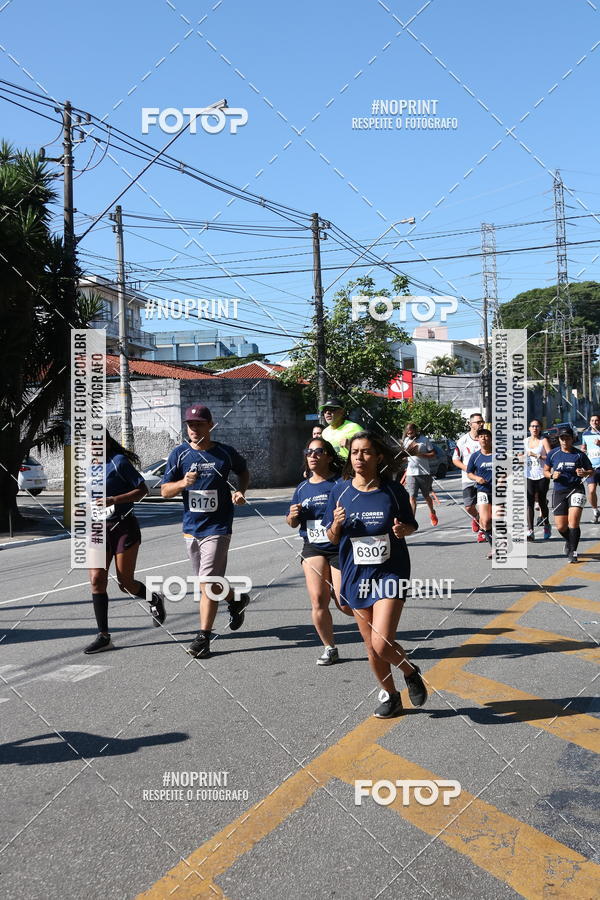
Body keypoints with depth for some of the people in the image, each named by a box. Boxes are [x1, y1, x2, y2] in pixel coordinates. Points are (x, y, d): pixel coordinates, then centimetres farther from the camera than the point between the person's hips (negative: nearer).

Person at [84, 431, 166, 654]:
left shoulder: (118, 461, -10)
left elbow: (142, 489, -12)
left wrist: (113, 500, -23)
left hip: (124, 528, -6)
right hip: (98, 531, 6)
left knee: (126, 583, -1)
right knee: (97, 581, -4)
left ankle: (154, 599, 31)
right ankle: (104, 636, 4)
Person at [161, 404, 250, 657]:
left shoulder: (225, 453, -1)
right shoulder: (179, 454, 0)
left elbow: (243, 471, 19)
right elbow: (165, 490, 0)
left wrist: (240, 491, 0)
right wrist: (183, 483, -20)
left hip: (217, 527, -3)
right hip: (191, 526, 4)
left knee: (207, 583, -9)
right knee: (205, 582, 16)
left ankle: (204, 636, 0)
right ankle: (236, 600, 43)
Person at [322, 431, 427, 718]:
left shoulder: (393, 490, -7)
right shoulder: (340, 490, -3)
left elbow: (412, 524, 7)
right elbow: (332, 538, 3)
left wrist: (403, 529, -15)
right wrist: (336, 524, -18)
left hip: (390, 572, -3)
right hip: (356, 575, 3)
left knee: (382, 643, -13)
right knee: (370, 645, 13)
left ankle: (411, 671, 20)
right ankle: (390, 696, 37)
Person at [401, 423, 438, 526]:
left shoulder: (424, 440, -4)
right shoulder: (405, 440, 6)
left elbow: (433, 454, -5)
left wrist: (419, 454, -17)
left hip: (424, 473, -1)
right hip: (411, 474, 2)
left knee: (426, 496, 13)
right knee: (412, 497, -10)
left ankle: (432, 513, 40)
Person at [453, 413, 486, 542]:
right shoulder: (463, 440, 0)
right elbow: (455, 459, 5)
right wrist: (467, 468, -10)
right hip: (468, 479, 0)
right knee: (469, 506, -1)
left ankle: (481, 531, 13)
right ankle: (475, 519, 33)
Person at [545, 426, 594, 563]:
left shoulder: (579, 454, -2)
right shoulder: (553, 454, 2)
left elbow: (591, 470, 7)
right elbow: (545, 471, 12)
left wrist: (584, 473, -15)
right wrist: (552, 475, -9)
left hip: (576, 490, -2)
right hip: (559, 492, 2)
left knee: (573, 521, -17)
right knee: (561, 526, 4)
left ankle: (573, 551, -4)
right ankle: (569, 541, 38)